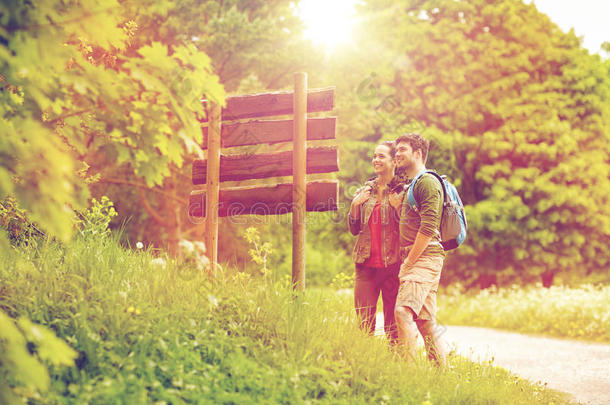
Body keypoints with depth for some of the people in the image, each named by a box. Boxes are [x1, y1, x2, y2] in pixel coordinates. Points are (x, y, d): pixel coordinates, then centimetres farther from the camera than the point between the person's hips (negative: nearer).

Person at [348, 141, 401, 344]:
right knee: (363, 321, 4)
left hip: (392, 264, -4)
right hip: (366, 264, 4)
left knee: (393, 323, -1)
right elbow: (354, 229, 16)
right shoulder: (366, 189, 14)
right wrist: (355, 204, 0)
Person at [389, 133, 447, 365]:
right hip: (416, 260, 10)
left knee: (403, 312, -24)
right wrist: (398, 207, 11)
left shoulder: (427, 182, -6)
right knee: (425, 322, 7)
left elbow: (428, 228, -16)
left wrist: (408, 263, -14)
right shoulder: (410, 186, 25)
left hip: (425, 257, -10)